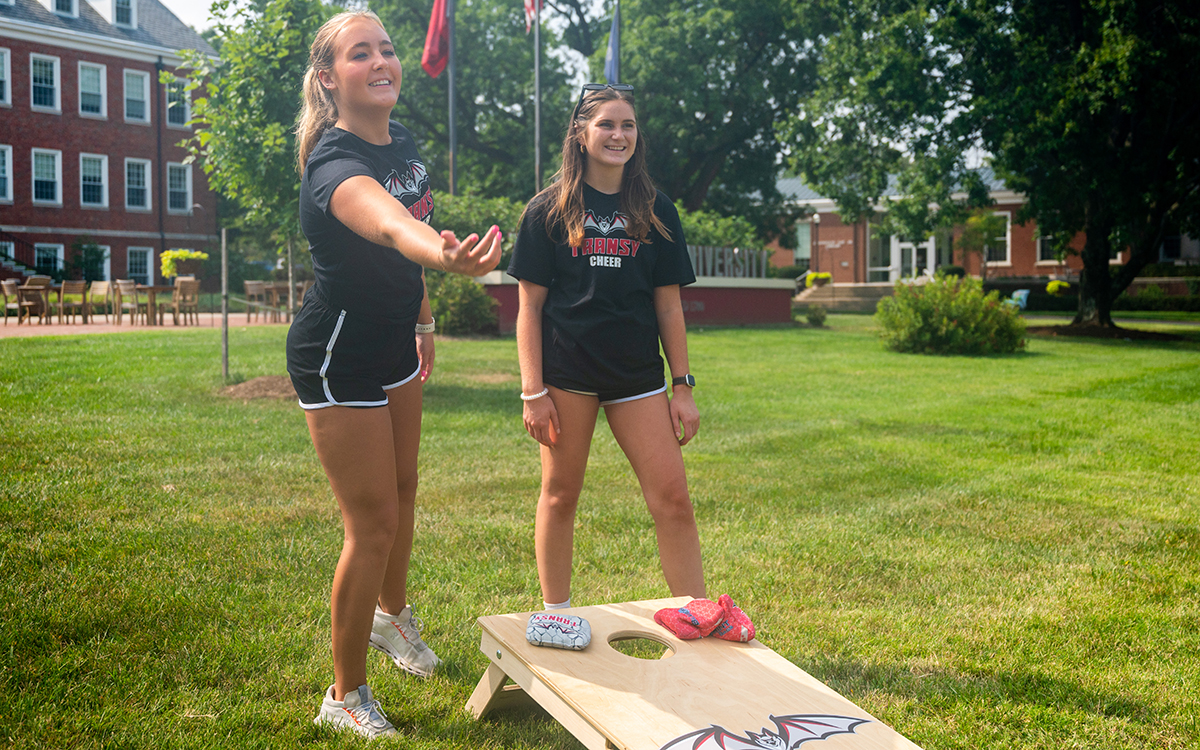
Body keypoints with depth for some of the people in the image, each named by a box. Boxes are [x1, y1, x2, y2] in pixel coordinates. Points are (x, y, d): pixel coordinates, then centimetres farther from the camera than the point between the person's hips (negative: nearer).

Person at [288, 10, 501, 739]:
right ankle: (346, 697, 17)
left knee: (403, 490, 22)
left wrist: (423, 322, 18)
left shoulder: (404, 143, -1)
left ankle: (393, 614, 49)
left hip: (393, 346, 8)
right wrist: (446, 254, -72)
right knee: (373, 525, -3)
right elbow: (386, 223, -52)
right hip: (337, 358, -8)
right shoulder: (335, 163, -28)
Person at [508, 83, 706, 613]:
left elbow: (669, 305, 9)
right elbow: (530, 307, 0)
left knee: (672, 497, -4)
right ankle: (554, 616, 24)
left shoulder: (655, 211, 9)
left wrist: (683, 386, 4)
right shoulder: (549, 211, 3)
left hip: (637, 372, 2)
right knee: (560, 494, 7)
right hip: (566, 372, -2)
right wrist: (532, 391, -7)